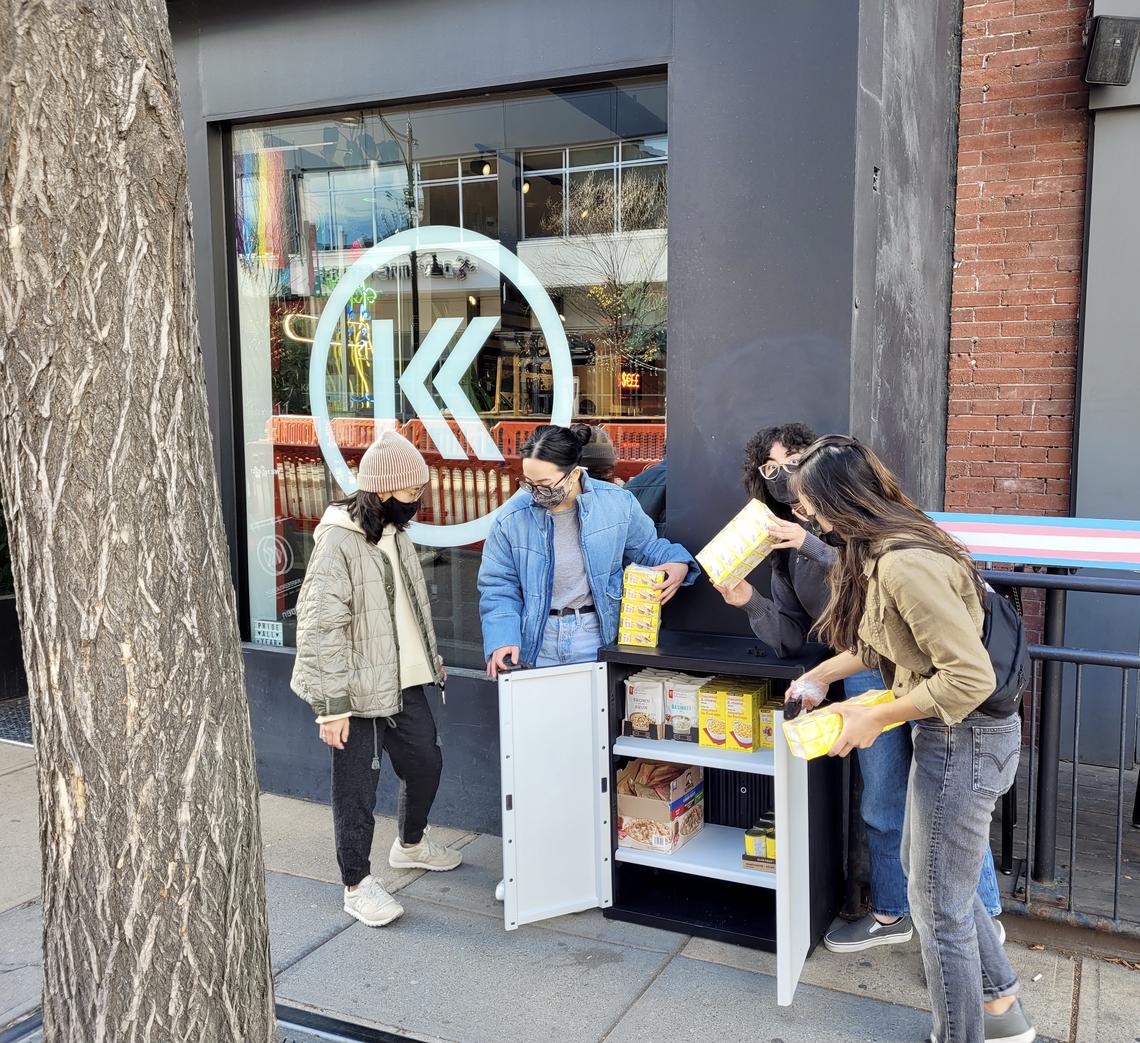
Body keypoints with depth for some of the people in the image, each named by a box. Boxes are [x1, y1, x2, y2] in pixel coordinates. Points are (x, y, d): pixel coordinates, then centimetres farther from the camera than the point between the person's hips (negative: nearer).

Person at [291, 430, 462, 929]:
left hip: (405, 682, 9)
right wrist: (331, 705, -23)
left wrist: (431, 661, 21)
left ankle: (411, 843, 45)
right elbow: (320, 630, -22)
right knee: (358, 787, 4)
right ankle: (357, 886, 23)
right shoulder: (338, 544, -21)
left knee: (426, 761, 20)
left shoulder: (394, 533, 7)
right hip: (359, 691, -8)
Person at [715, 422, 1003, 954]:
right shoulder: (785, 551, 13)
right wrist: (750, 603, -6)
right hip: (866, 673, 5)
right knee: (882, 806, 13)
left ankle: (984, 916, 19)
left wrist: (813, 547, -22)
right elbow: (789, 640, 11)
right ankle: (891, 914, 32)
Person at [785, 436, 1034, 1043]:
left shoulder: (905, 565, -28)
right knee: (925, 871, 25)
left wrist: (875, 720, -20)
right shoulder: (878, 553, 5)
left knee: (939, 906, 5)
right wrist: (821, 675, 14)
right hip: (948, 734, 11)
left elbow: (969, 678, -28)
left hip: (964, 736, -11)